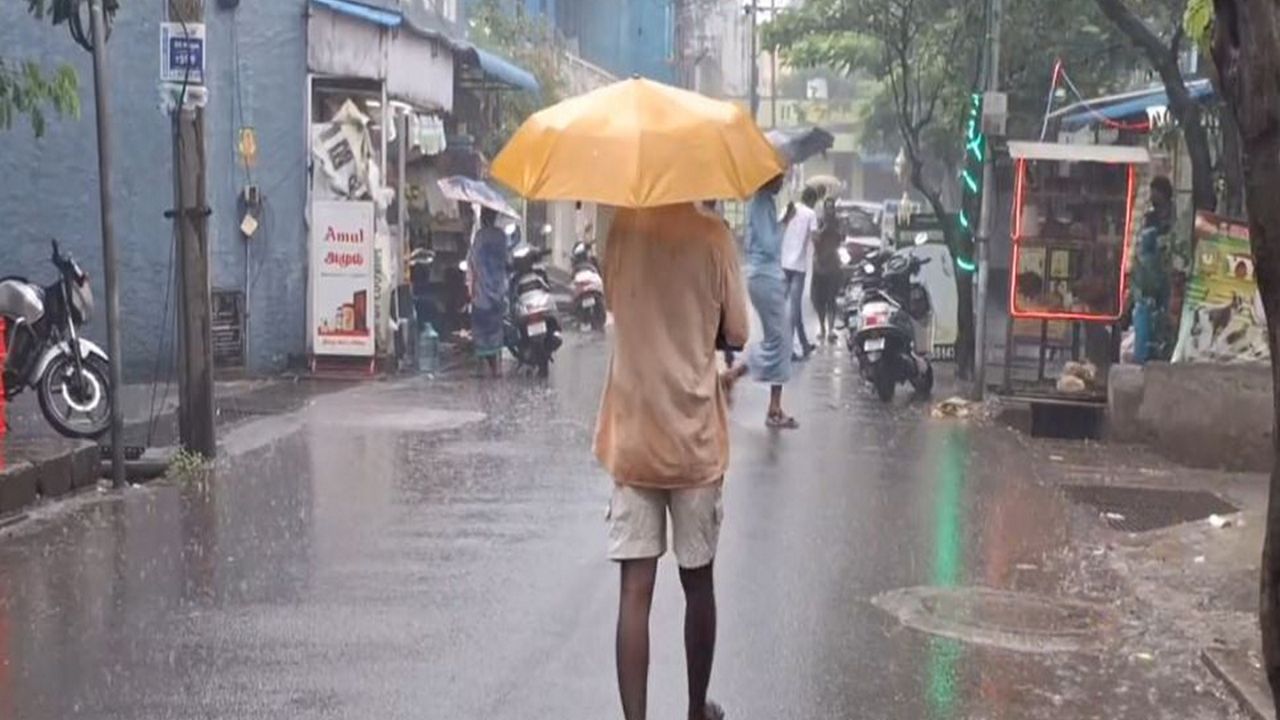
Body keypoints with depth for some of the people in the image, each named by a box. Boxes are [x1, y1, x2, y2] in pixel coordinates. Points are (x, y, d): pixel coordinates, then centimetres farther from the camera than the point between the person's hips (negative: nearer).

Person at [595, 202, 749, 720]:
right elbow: (737, 334, -3)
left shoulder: (622, 229, -2)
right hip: (694, 437, -1)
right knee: (698, 583, 15)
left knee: (635, 590, 1)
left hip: (631, 436, 2)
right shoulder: (711, 236, -10)